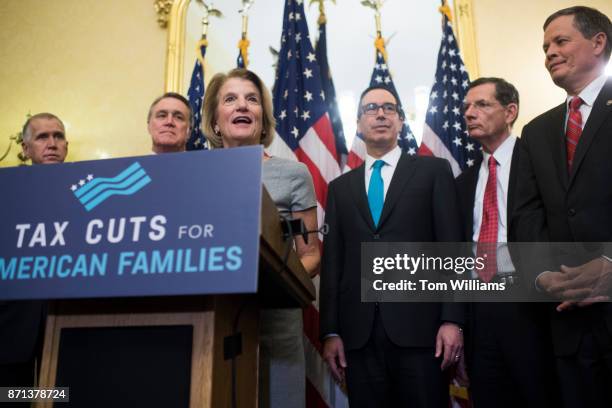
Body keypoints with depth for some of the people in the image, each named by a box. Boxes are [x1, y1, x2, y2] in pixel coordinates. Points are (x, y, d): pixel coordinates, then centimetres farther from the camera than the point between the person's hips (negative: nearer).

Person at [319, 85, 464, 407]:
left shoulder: (433, 171, 8)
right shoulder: (340, 187, 16)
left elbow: (451, 247, 1)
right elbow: (332, 261, 10)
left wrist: (452, 319, -8)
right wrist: (330, 331, 4)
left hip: (419, 325, -2)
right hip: (358, 332, 3)